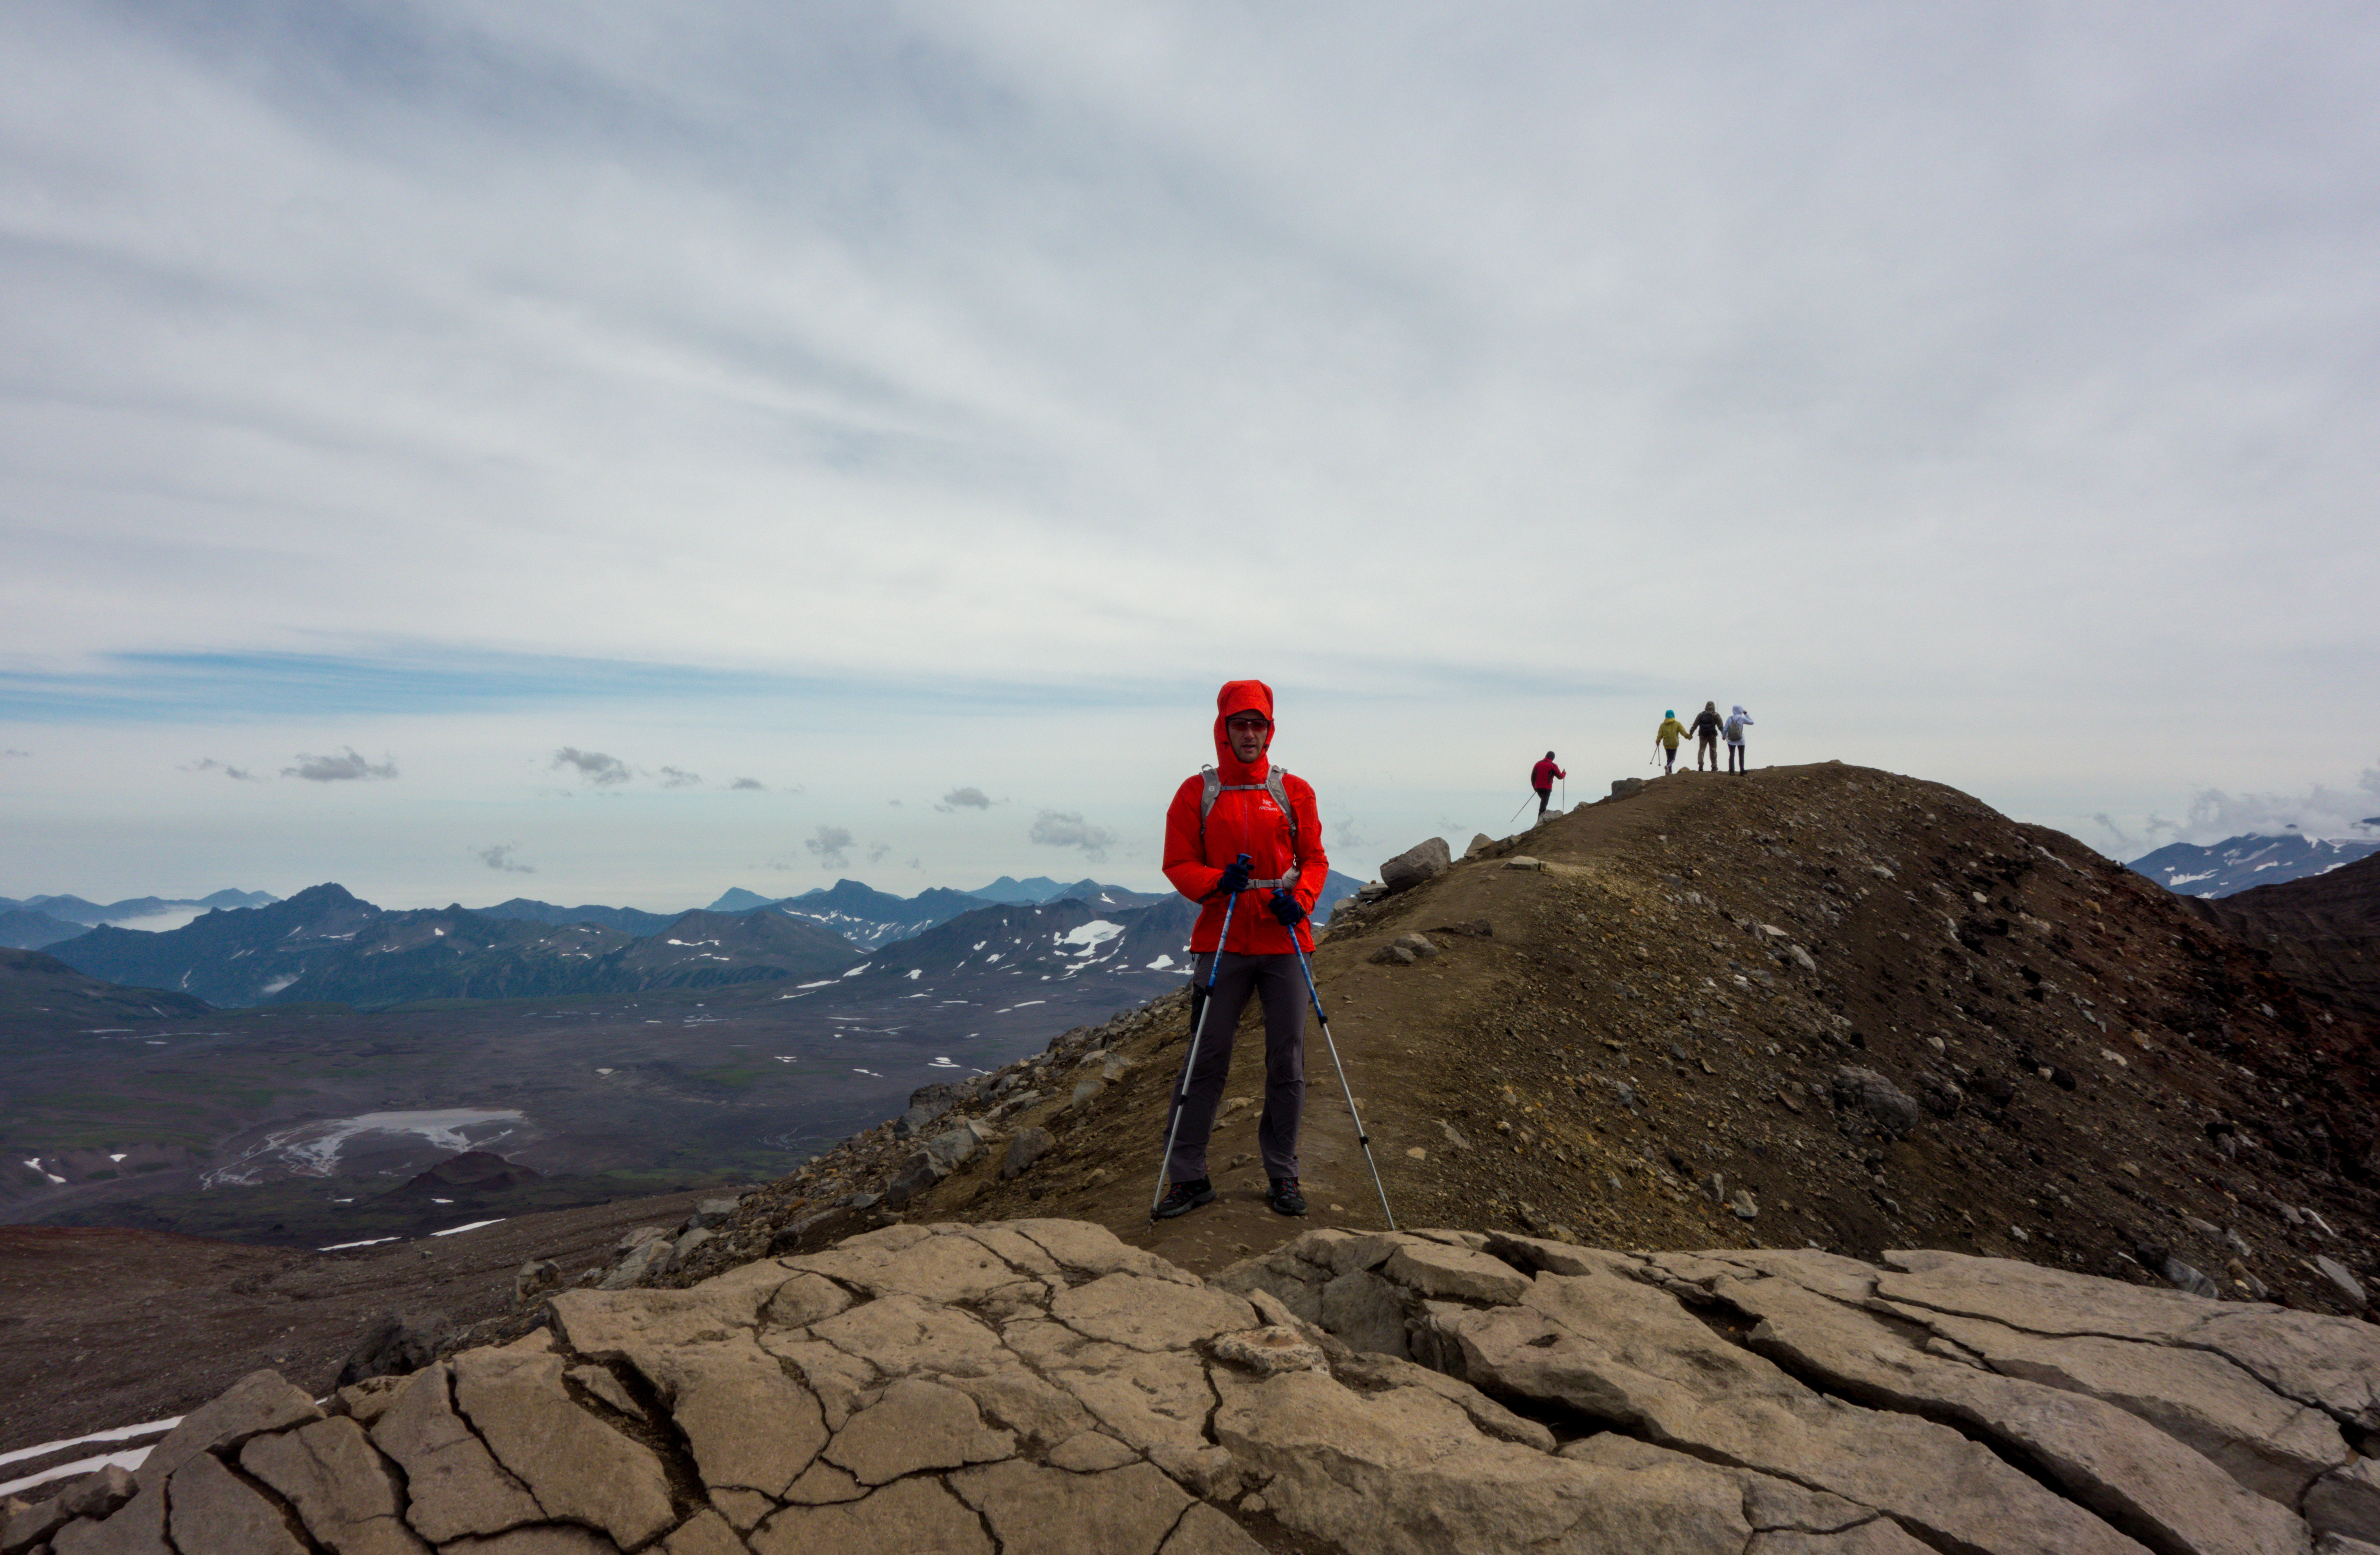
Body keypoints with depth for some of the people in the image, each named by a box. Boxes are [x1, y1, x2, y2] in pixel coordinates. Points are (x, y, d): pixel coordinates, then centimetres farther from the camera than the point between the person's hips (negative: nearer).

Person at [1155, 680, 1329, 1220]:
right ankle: (1188, 1177, 12)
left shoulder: (1294, 791, 6)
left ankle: (1283, 1176, 20)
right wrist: (1217, 882, -17)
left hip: (1283, 940, 1)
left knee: (1287, 1062, 6)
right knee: (1206, 1060, 1)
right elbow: (1178, 863, 2)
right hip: (1222, 943, -1)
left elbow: (1314, 858, 8)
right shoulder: (1196, 793, 3)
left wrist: (1300, 898, -11)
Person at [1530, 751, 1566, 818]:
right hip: (1547, 788, -5)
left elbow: (1532, 776, 11)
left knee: (1543, 802, 25)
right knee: (1543, 805, -5)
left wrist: (1534, 786, 21)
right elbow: (1560, 776, 2)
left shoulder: (1538, 764, 9)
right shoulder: (1553, 766, -5)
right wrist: (1564, 774, 24)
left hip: (1538, 787, 5)